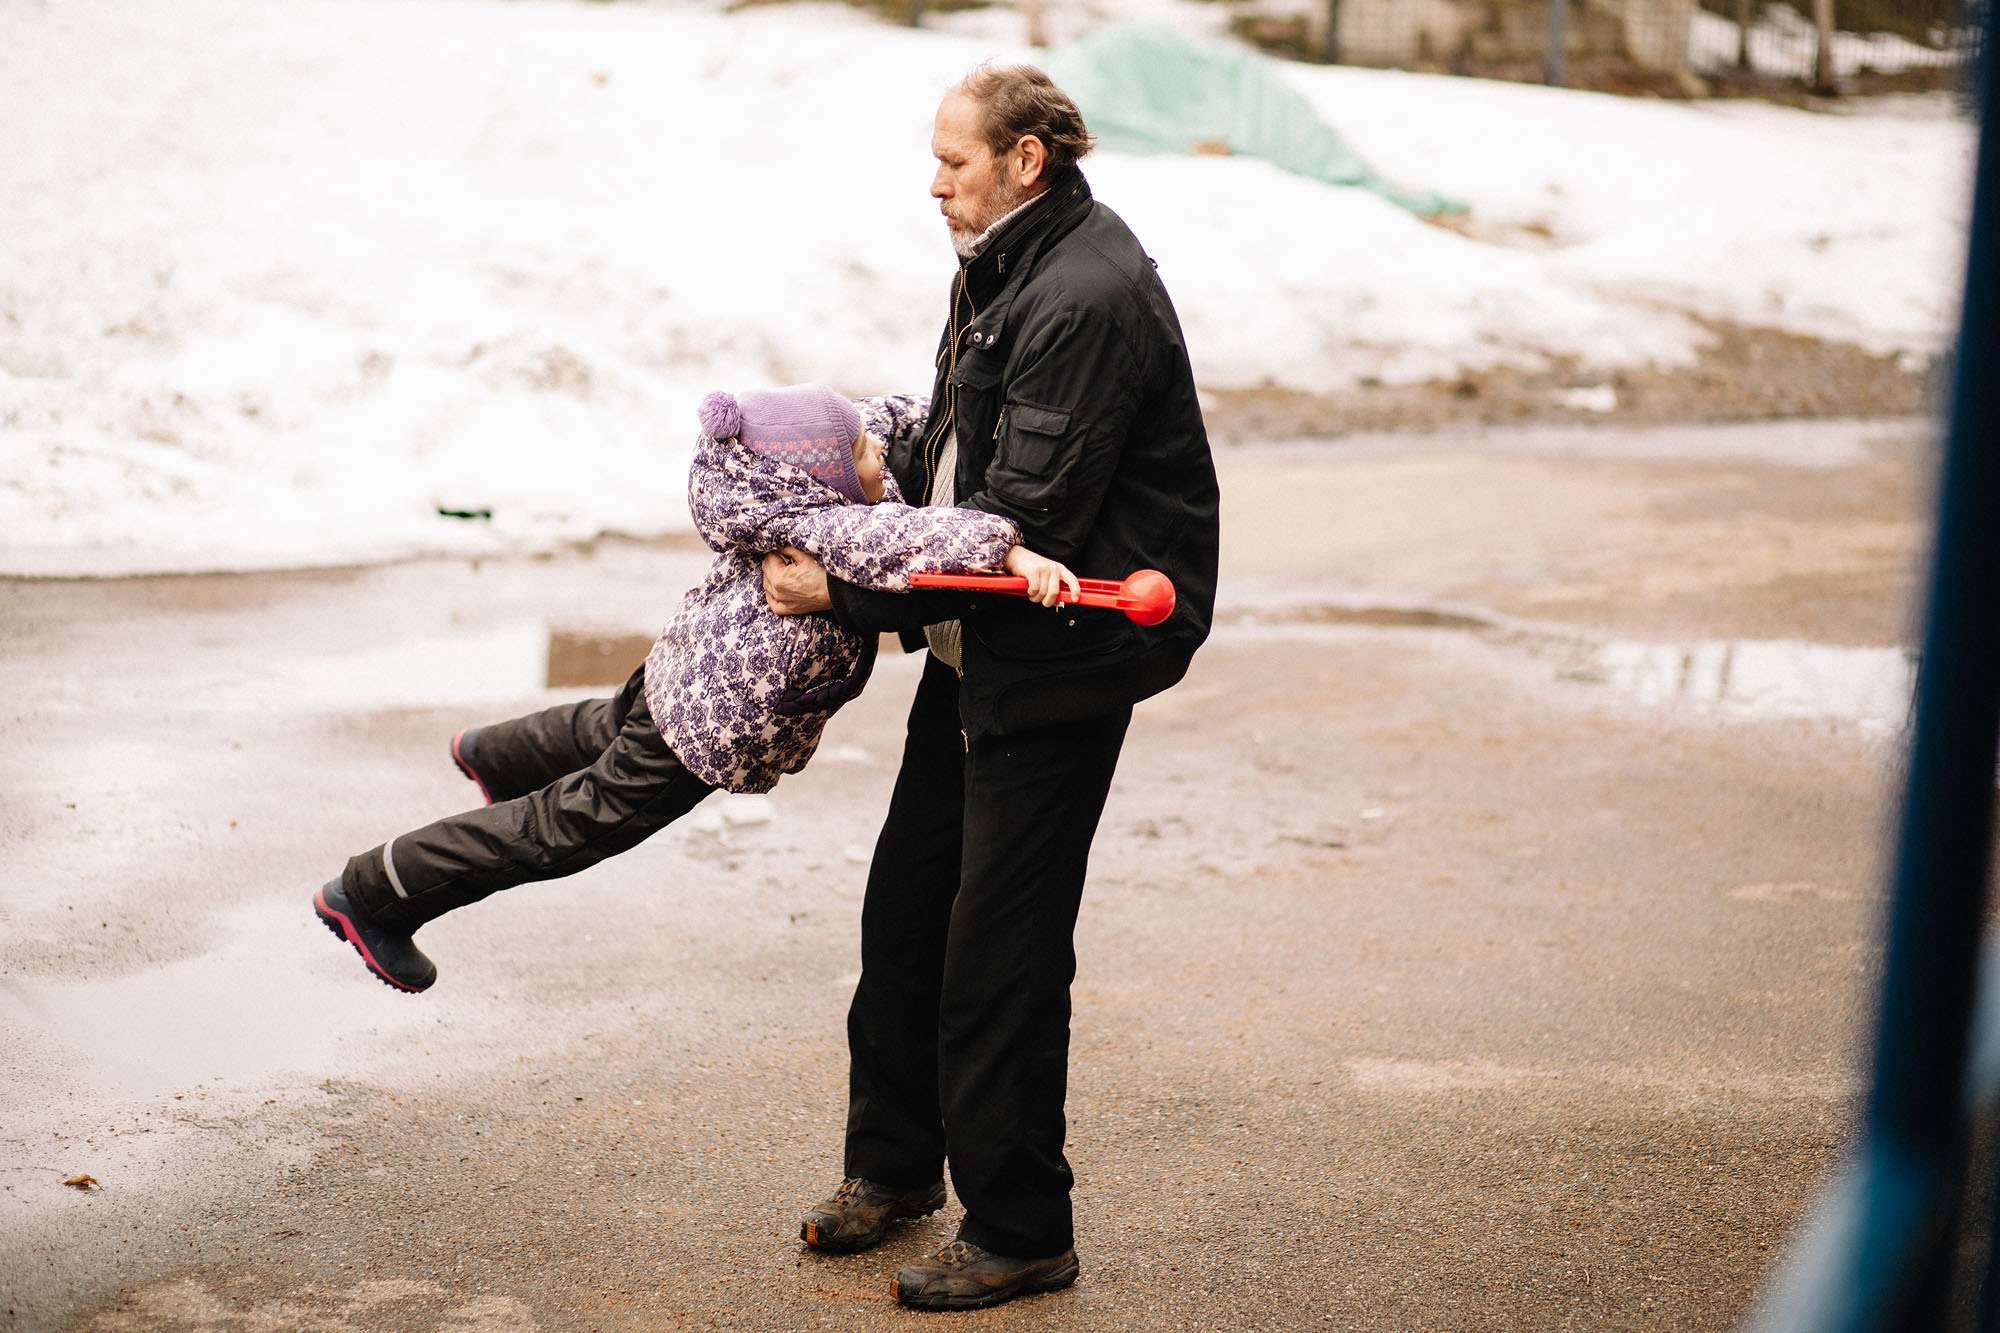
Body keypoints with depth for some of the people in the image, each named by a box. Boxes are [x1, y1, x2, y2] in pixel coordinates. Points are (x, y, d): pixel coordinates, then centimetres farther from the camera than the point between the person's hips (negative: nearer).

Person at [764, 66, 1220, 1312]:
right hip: (977, 644, 10)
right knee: (907, 904, 17)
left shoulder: (1089, 301, -22)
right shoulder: (1007, 265, 10)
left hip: (1062, 659, -10)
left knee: (1000, 951, -3)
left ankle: (1020, 1231, 12)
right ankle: (894, 1162, 34)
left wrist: (846, 590, -23)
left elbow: (1019, 525, -26)